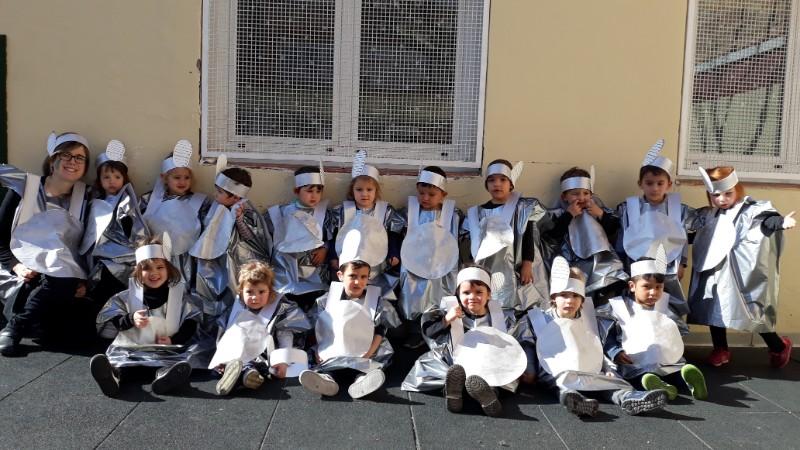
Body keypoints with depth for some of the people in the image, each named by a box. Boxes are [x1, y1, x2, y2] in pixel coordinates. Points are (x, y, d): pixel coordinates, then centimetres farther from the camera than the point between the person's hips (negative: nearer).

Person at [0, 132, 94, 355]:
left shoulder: (84, 198, 7)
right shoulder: (23, 188, 2)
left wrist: (83, 282, -8)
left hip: (64, 281, 3)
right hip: (20, 278, -3)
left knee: (85, 324, -23)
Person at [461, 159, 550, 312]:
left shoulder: (524, 208, 2)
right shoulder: (476, 213, 10)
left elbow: (529, 238, -2)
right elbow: (471, 245, 11)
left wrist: (527, 265, -10)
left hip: (516, 270, -2)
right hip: (488, 273, 3)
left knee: (516, 307, -7)